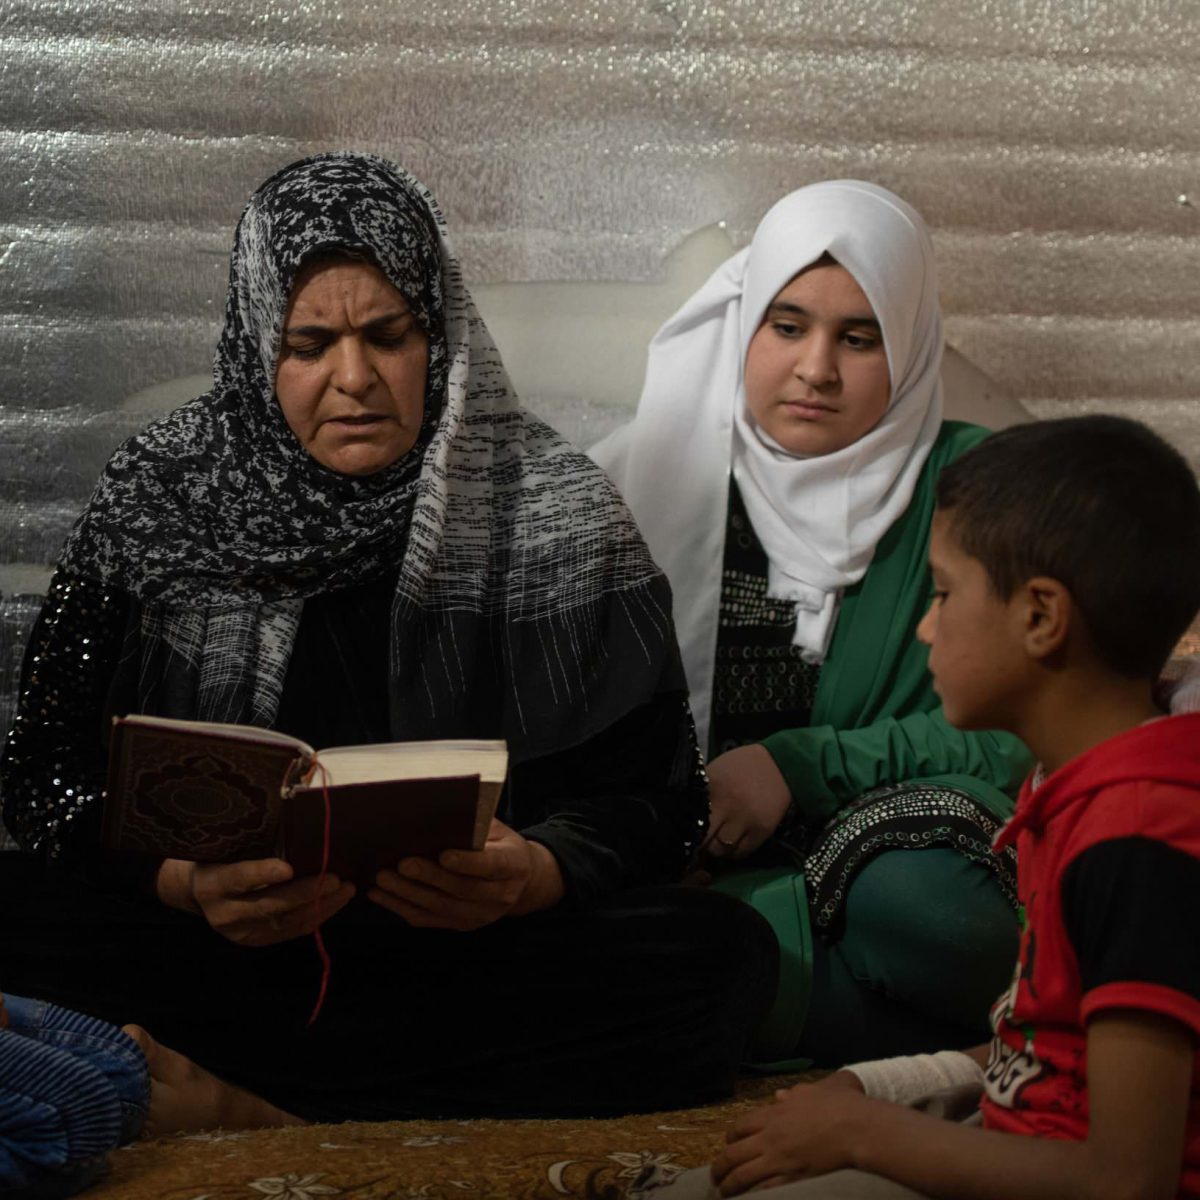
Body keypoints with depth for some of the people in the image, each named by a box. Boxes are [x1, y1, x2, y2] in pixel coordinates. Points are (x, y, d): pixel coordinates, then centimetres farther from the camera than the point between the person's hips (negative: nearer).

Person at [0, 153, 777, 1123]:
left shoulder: (558, 516, 1)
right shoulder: (156, 502, 4)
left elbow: (648, 789, 1)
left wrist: (537, 876, -22)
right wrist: (184, 884, -20)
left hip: (479, 948, 1)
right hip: (213, 941, -1)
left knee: (721, 956, -29)